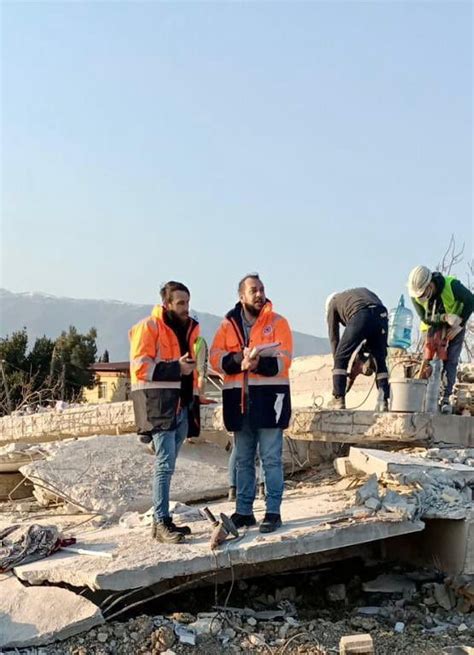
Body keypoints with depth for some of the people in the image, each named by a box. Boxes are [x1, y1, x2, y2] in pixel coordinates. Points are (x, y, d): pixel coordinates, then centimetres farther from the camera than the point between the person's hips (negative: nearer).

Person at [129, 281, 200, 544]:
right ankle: (161, 524, -8)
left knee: (168, 464, 11)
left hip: (182, 405, 7)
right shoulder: (149, 327, -5)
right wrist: (175, 368, -20)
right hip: (159, 403, -7)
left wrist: (195, 401, 19)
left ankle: (162, 520, 17)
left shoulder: (190, 327, 18)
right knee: (165, 464, -12)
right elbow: (140, 366, -13)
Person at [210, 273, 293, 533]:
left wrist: (257, 363, -25)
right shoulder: (228, 324, 10)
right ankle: (243, 511, 21)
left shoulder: (277, 322, 1)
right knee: (243, 460, 12)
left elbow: (283, 360, -9)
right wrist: (240, 359, -18)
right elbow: (216, 358, -1)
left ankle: (273, 512, 8)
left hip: (269, 397, -3)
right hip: (238, 398, 4)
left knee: (271, 459, 0)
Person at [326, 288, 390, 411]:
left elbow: (333, 337, 26)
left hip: (360, 317, -4)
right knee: (380, 361, 16)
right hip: (382, 316, 4)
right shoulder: (363, 290, 42)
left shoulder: (332, 303, 30)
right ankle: (385, 402, 14)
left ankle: (338, 399, 4)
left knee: (341, 358, 8)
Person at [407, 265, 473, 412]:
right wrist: (445, 317, -40)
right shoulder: (415, 294, -25)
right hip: (433, 327, 2)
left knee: (451, 361, -11)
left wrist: (458, 325, -19)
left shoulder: (451, 286, -33)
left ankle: (445, 397, -8)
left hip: (455, 326, -2)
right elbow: (424, 318, -20)